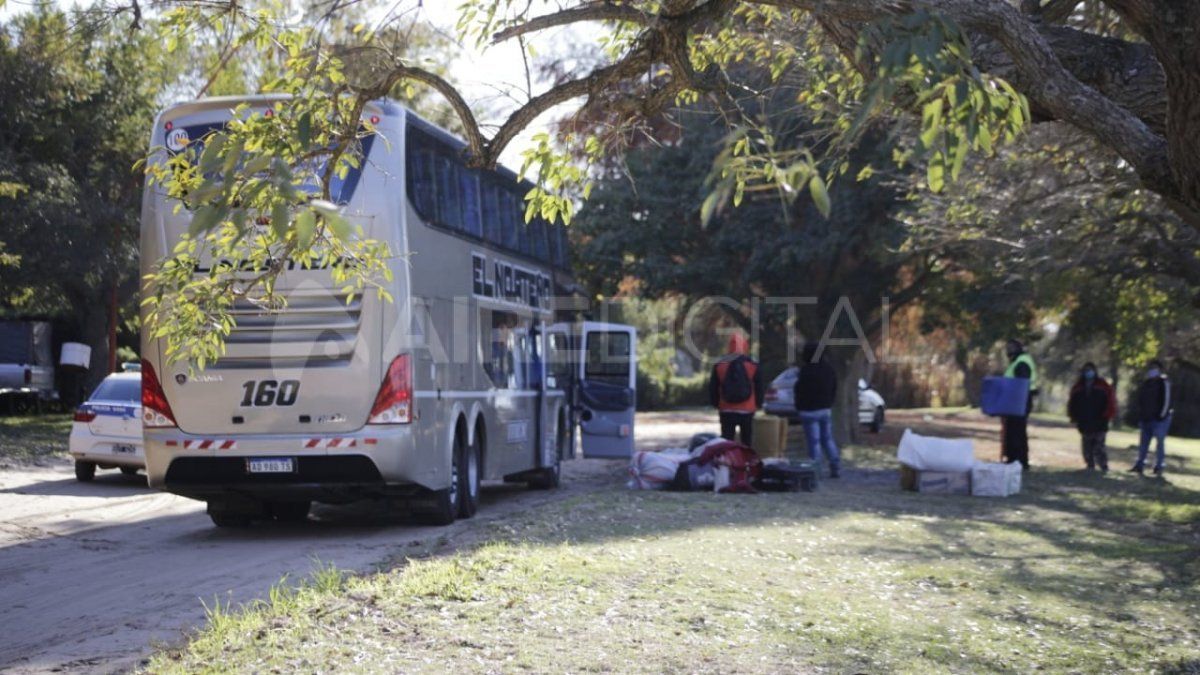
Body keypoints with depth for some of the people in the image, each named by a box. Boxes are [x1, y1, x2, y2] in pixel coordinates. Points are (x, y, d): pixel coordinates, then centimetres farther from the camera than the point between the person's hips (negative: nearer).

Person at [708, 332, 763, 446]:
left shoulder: (719, 366, 0)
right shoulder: (754, 366, -3)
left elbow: (713, 389, 4)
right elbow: (759, 389, 3)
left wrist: (716, 404, 17)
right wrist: (758, 404, 17)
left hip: (726, 411, 1)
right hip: (747, 411, -1)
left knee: (726, 441, 5)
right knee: (747, 441, 8)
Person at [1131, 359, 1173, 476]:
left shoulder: (1163, 382, -6)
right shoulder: (1145, 383, 14)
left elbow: (1166, 400, -12)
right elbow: (1141, 401, 18)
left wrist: (1162, 415, -15)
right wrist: (1140, 418, 13)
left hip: (1159, 419, -7)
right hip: (1146, 419, 7)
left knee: (1160, 442, -2)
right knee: (1143, 442, 8)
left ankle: (1158, 467, 1)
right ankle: (1140, 464, 14)